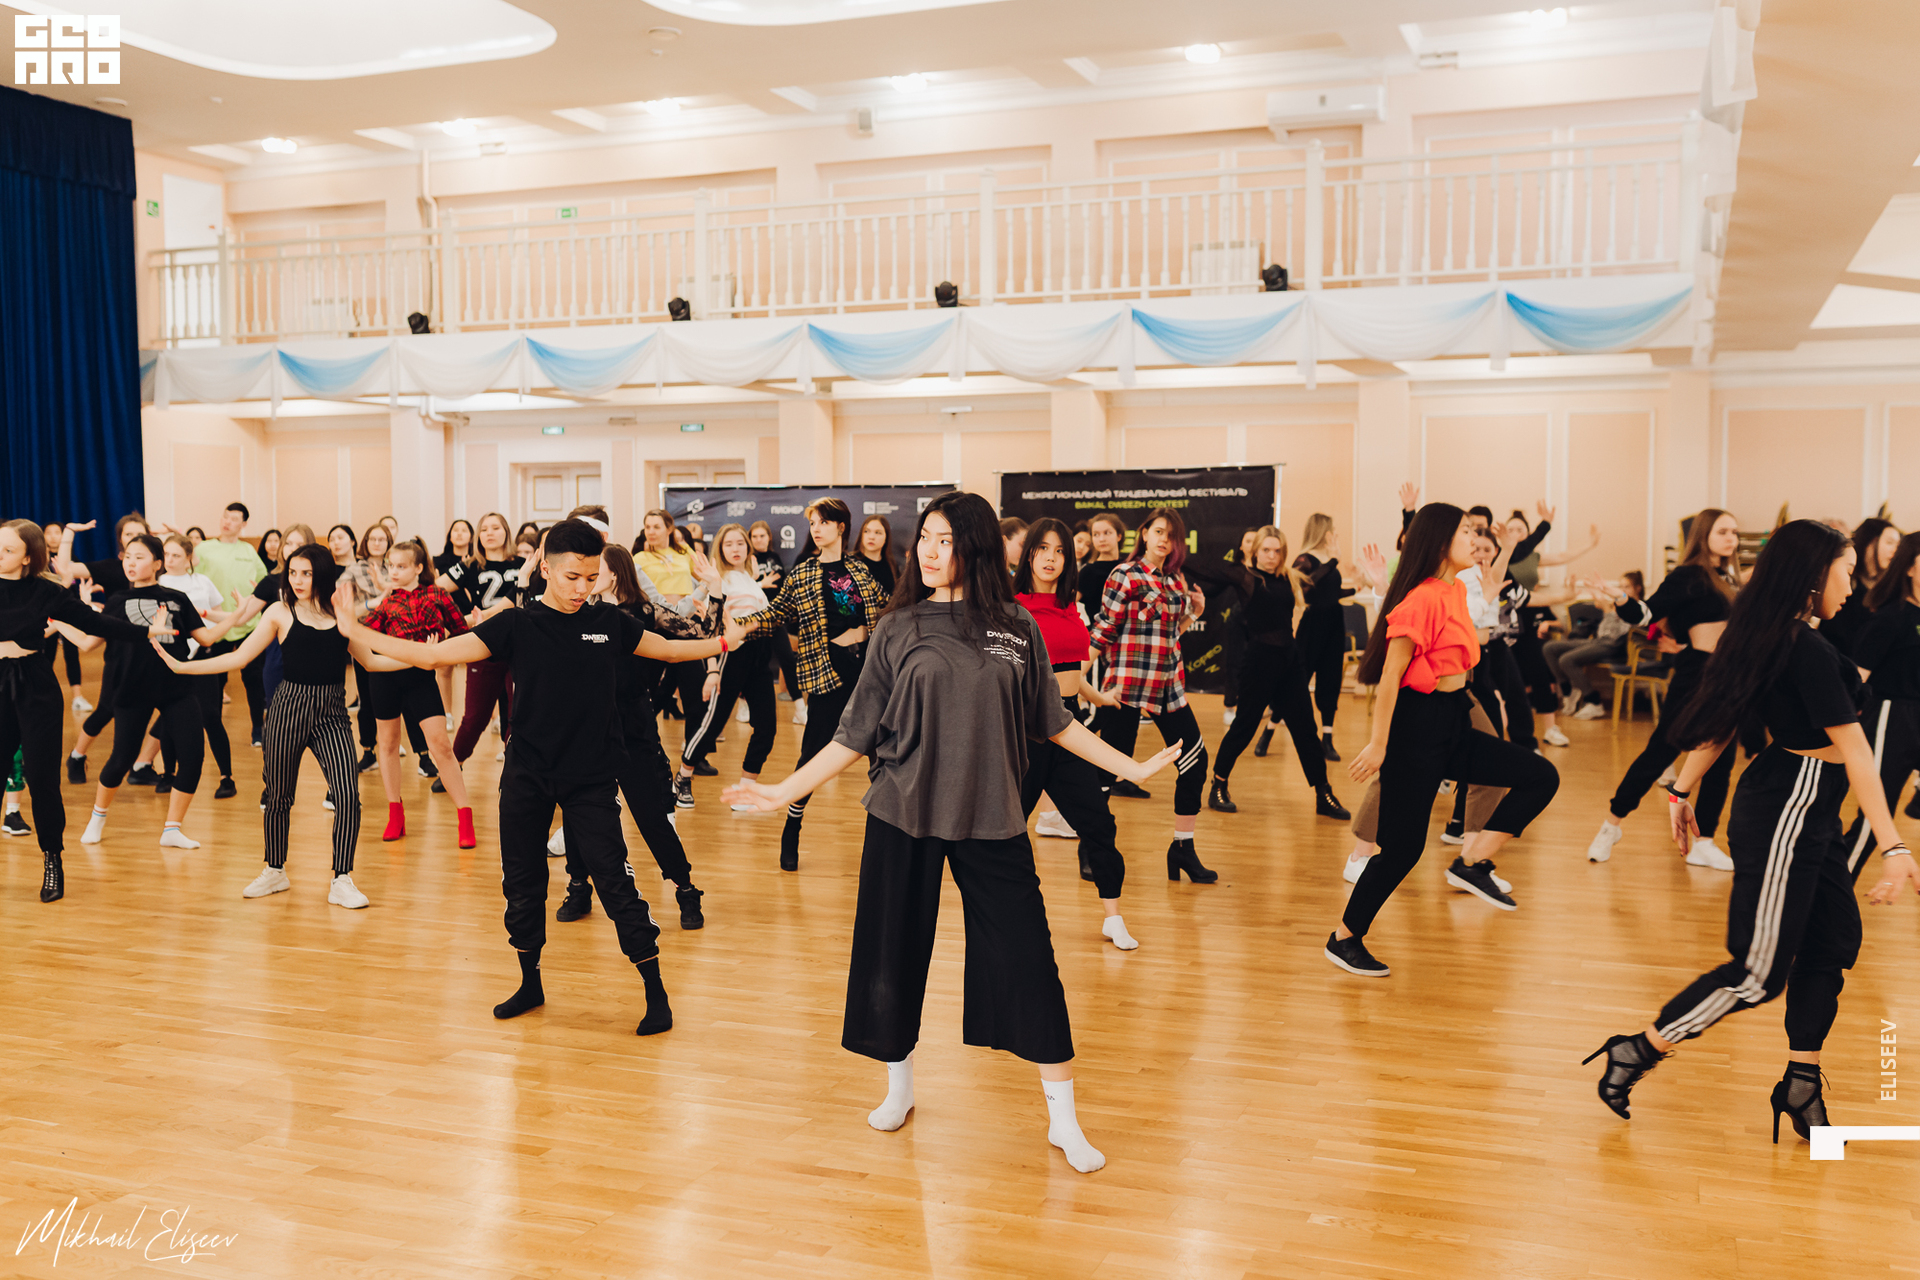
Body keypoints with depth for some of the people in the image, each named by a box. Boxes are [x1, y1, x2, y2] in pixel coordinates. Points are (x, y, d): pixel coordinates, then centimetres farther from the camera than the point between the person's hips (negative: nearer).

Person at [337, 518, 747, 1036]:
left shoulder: (610, 622, 0)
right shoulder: (518, 625, -4)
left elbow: (669, 649, 17)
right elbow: (435, 654, -5)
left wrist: (724, 641, 12)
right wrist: (356, 632, -8)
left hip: (592, 779, -1)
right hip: (526, 777, 1)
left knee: (615, 882, -5)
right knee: (522, 882, 11)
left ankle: (656, 992, 7)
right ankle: (530, 984, 32)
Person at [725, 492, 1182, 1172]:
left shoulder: (1017, 630, 3)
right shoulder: (899, 630, 1)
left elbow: (1053, 723, 12)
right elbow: (856, 735, 4)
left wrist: (1133, 767, 13)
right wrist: (785, 790, -1)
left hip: (989, 819, 0)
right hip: (903, 817, 0)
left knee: (1027, 960, -1)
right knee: (893, 956, 8)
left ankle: (1063, 1118, 13)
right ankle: (899, 1088, 33)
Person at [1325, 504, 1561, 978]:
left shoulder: (1455, 591, 10)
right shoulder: (1423, 598, -18)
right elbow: (1389, 675, -19)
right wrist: (1378, 745, -19)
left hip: (1453, 726, 9)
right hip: (1417, 726, -9)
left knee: (1541, 777, 0)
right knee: (1403, 846, -5)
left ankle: (1471, 864, 2)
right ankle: (1343, 939, 10)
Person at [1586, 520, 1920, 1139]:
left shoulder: (1768, 637, 7)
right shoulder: (1809, 651, -22)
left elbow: (1721, 722, 12)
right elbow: (1855, 752, -24)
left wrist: (1682, 789, 18)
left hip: (1810, 817, 10)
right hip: (1785, 816, -10)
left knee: (1834, 944, 12)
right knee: (1758, 974, -2)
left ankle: (1801, 1085, 21)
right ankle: (1634, 1054, 6)